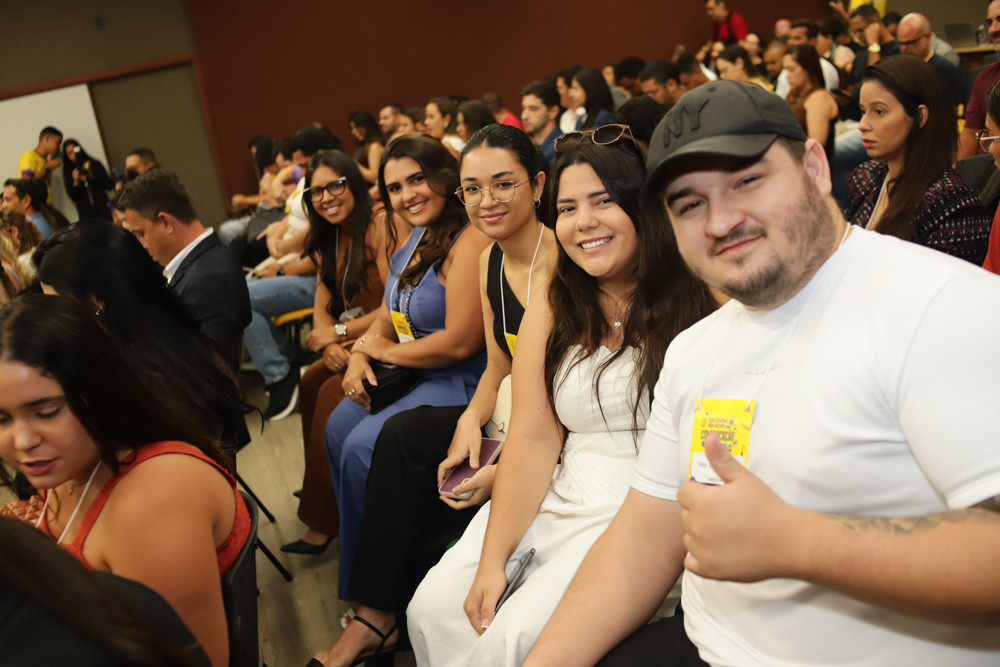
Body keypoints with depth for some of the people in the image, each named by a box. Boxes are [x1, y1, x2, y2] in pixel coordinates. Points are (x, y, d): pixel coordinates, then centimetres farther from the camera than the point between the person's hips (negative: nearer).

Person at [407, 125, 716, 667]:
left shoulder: (702, 299, -6)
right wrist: (492, 560, -7)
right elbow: (533, 439, 2)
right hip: (557, 502, 5)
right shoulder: (548, 316, 9)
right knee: (433, 608, -6)